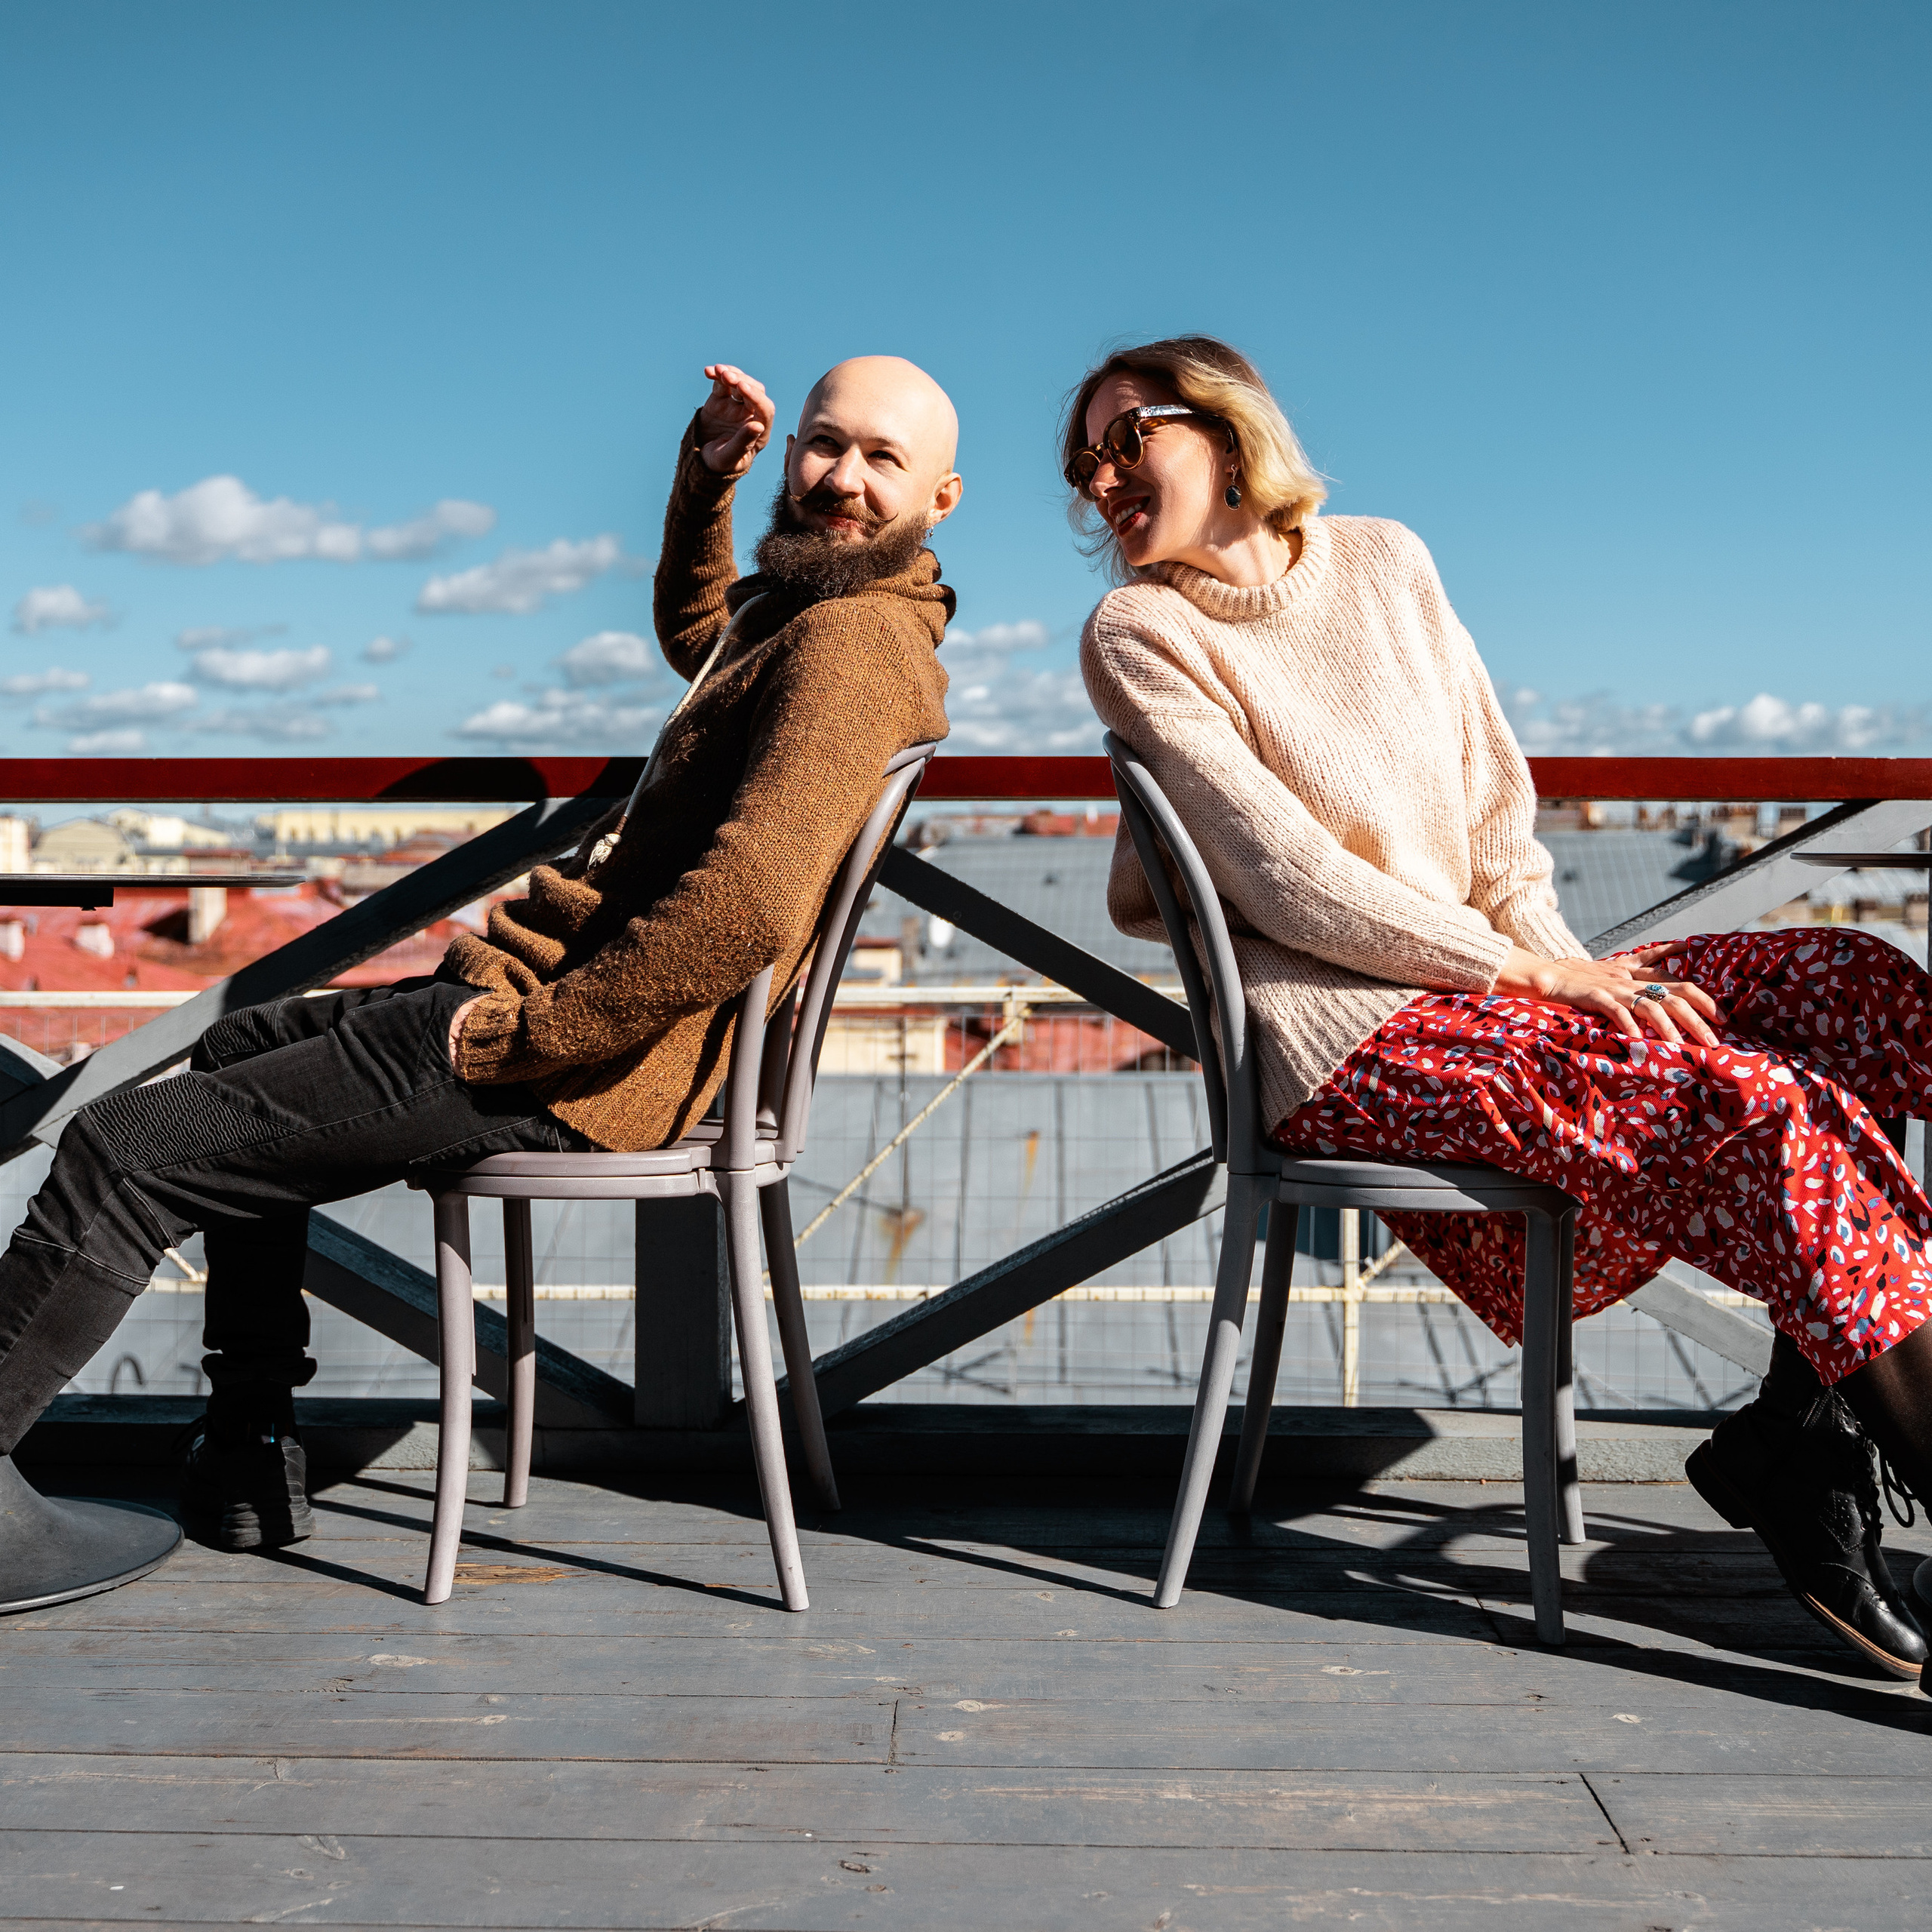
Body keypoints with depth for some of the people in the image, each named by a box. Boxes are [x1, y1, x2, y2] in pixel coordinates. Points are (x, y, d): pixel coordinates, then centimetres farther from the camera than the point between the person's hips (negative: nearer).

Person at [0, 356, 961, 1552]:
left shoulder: (856, 646, -19)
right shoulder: (803, 608, 12)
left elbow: (747, 910, -33)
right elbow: (694, 635, 38)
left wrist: (520, 1032, -25)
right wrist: (706, 484, 20)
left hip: (574, 1067, -11)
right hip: (539, 989, 11)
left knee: (121, 1150, -10)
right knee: (238, 1050, 31)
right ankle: (251, 1458, 29)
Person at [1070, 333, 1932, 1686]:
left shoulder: (1385, 562, 16)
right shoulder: (1139, 635, 0)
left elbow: (1495, 801, 14)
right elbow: (1287, 883, -9)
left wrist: (1569, 966, -4)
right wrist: (1528, 974, -13)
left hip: (1485, 980, 6)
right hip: (1346, 1042, -6)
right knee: (1760, 1105, -23)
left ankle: (1798, 1426, -15)